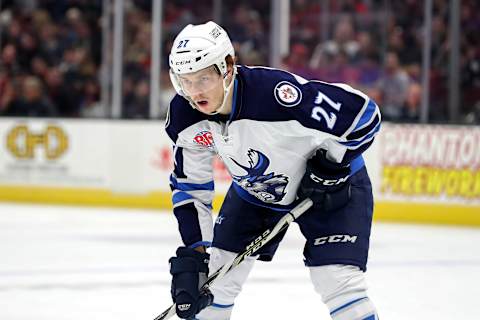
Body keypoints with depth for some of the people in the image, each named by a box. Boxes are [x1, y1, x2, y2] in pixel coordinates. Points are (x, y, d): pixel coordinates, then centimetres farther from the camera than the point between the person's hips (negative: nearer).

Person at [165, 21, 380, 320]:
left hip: (332, 185, -6)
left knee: (338, 280, -19)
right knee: (214, 276, 2)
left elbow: (363, 112, -30)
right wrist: (192, 252, -14)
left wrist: (332, 164, -23)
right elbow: (190, 185, -7)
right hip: (254, 189, 6)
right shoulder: (185, 116, -20)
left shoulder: (276, 92, -40)